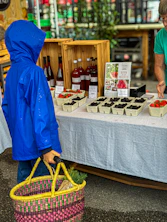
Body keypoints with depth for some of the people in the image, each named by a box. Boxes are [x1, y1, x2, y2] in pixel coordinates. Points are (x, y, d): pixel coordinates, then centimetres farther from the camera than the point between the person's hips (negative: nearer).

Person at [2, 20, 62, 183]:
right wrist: (45, 147, -21)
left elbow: (6, 106, 14)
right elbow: (40, 112, -23)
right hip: (36, 141, -8)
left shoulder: (12, 71, 6)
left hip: (20, 140, 8)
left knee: (24, 181, 18)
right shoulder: (33, 71, -19)